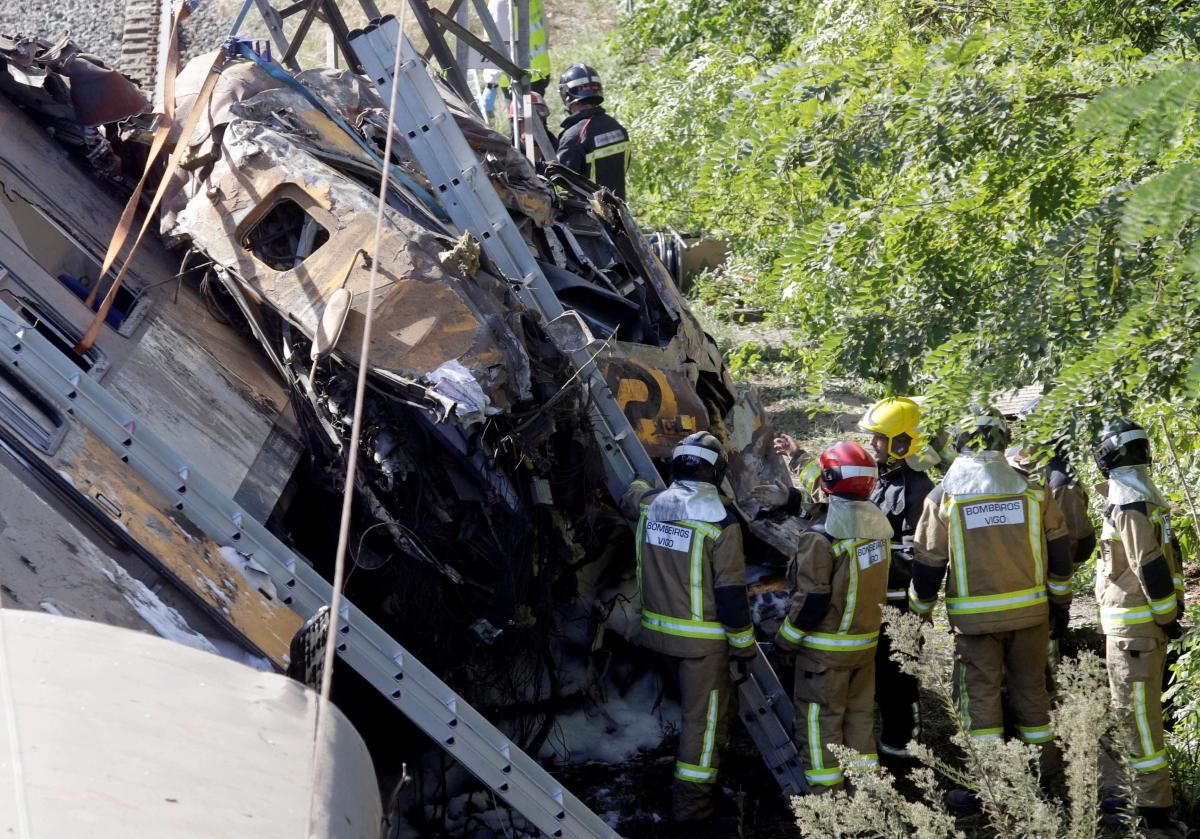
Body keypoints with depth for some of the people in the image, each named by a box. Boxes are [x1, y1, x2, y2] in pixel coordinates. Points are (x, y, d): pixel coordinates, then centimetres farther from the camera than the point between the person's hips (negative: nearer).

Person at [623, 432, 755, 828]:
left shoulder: (649, 505, -3)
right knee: (704, 714, 3)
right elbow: (730, 592, -16)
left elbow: (632, 493, 25)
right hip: (702, 638, -6)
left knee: (695, 700, 26)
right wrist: (743, 645, -5)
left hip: (658, 629, 6)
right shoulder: (720, 522, -19)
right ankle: (690, 802, 4)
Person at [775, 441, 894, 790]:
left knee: (819, 718, 3)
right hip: (867, 640, 7)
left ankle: (825, 791, 6)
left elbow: (812, 601, -20)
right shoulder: (878, 524, -2)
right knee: (860, 712, 17)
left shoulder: (821, 537, -23)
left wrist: (786, 639, -9)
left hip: (826, 647, -7)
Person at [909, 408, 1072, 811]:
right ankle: (1044, 765, 25)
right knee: (1030, 688, 14)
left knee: (980, 695, 3)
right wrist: (1061, 604, 18)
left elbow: (927, 564, 0)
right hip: (1030, 611, 2)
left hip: (976, 617, -2)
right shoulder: (1033, 492, 0)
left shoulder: (944, 496, -5)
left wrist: (919, 612, 12)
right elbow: (1058, 554, 7)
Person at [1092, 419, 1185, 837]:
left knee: (1137, 713, -9)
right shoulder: (1148, 495, 11)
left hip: (1132, 625, -10)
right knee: (1140, 708, 21)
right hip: (1151, 618, 10)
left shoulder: (1127, 504, -19)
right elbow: (1168, 554, 15)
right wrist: (1172, 604, 18)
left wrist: (1166, 614, -15)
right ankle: (1148, 791, 32)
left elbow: (1151, 567, -22)